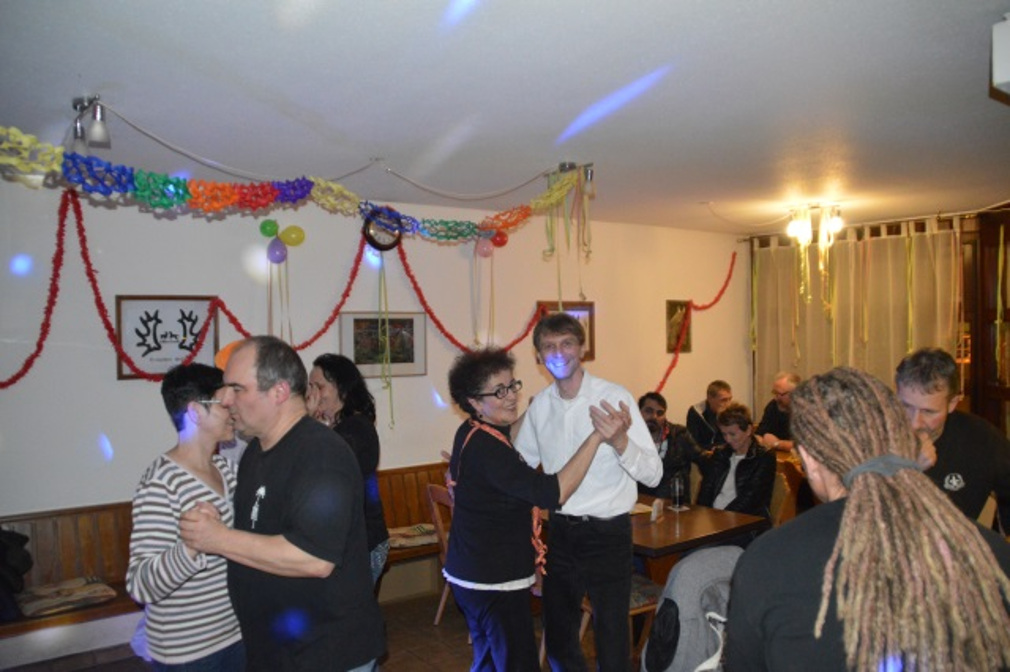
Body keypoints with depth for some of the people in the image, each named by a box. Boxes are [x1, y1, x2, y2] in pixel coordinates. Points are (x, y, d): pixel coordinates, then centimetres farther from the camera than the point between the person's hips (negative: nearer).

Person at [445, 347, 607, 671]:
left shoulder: (470, 433, 5)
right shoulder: (486, 448, -26)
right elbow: (553, 493, -31)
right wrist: (597, 437, -31)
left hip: (470, 574, 10)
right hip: (494, 582, -10)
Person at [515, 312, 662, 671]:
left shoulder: (614, 397, -15)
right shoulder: (540, 405, 0)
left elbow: (653, 474, -20)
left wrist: (620, 442, -38)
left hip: (607, 534, -5)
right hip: (560, 532, 5)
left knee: (612, 641, 10)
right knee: (557, 637, 21)